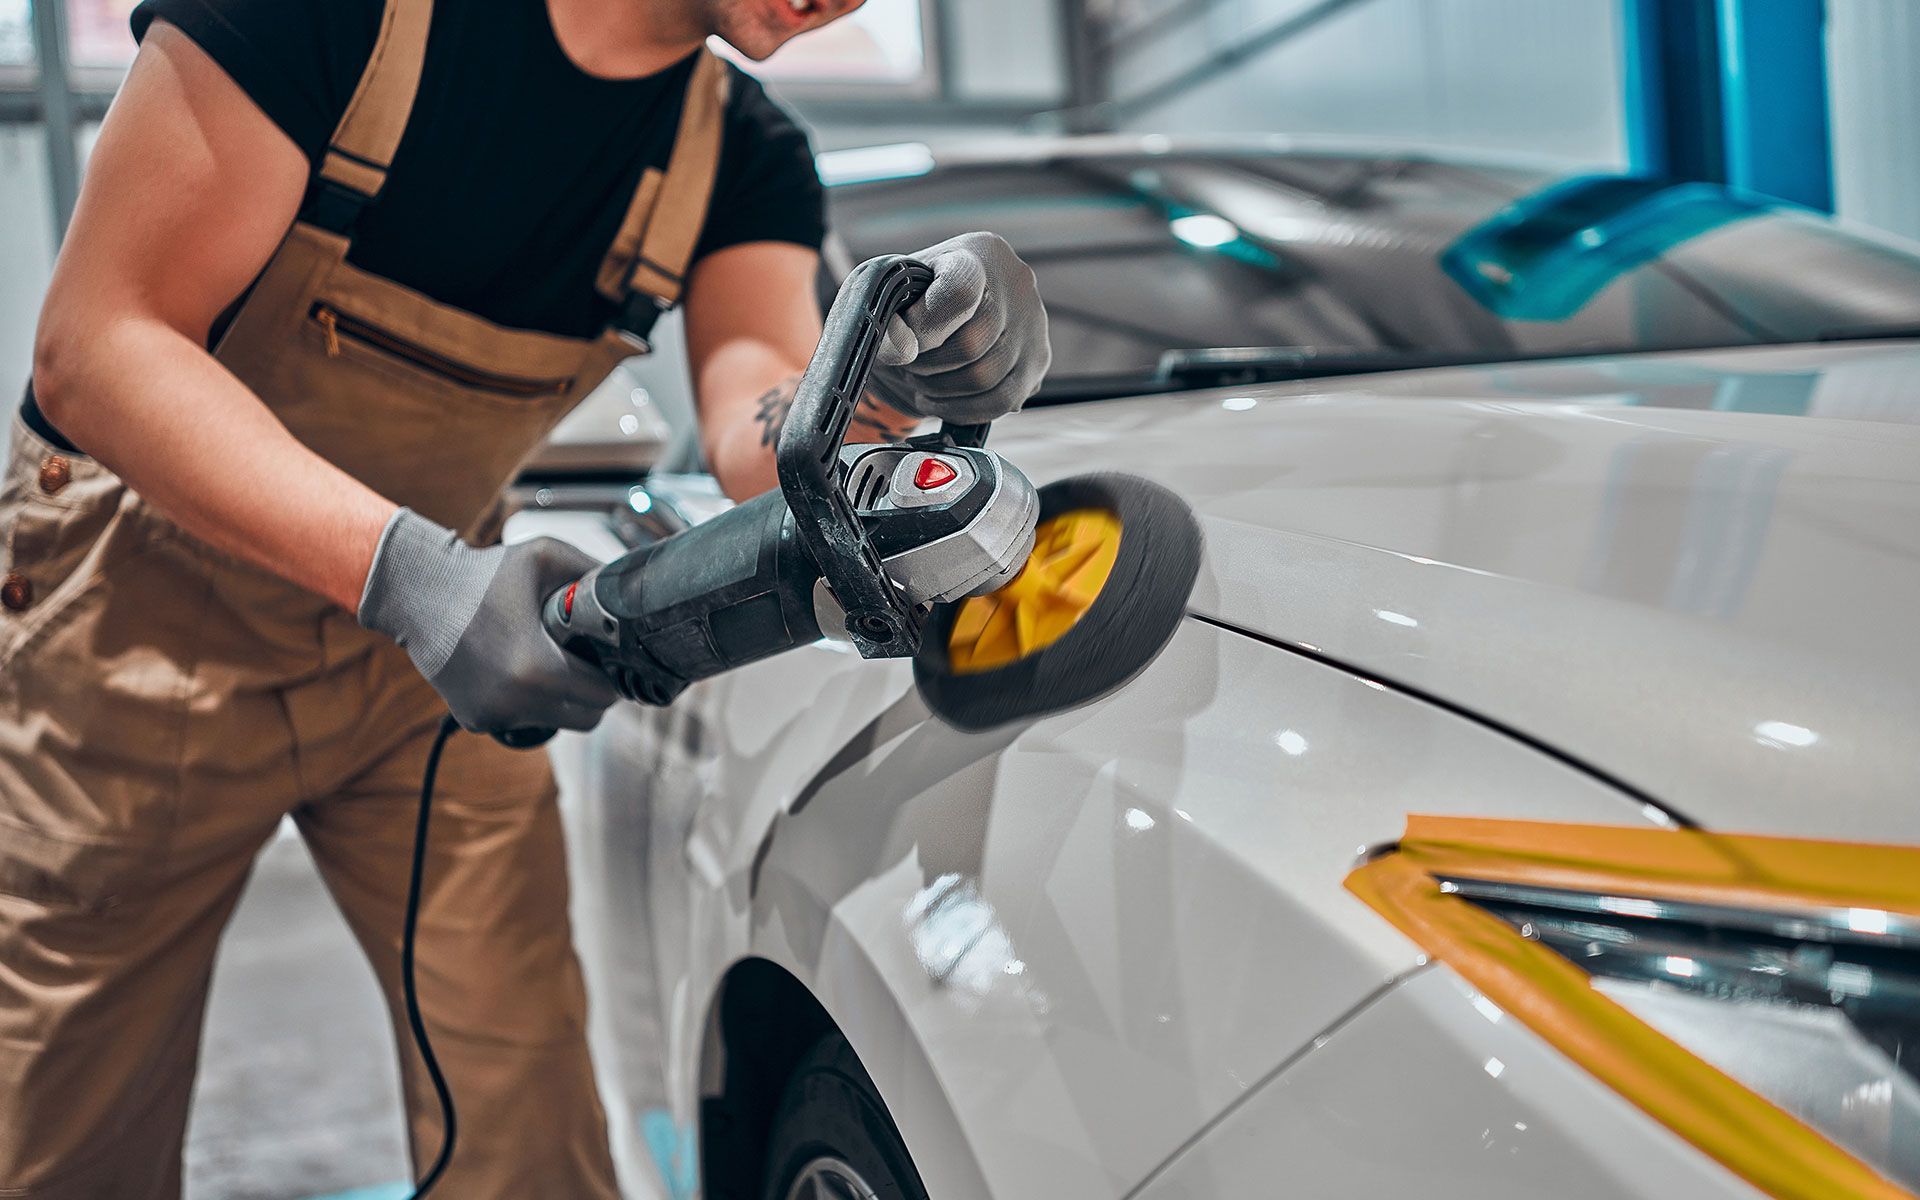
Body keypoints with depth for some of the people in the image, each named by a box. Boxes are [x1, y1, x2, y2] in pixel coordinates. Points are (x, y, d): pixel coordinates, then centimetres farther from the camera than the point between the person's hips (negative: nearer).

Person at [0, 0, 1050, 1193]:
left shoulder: (742, 151, -8)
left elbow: (757, 444, -21)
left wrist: (890, 386, -44)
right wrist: (403, 570, -40)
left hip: (434, 626, 4)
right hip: (146, 603, -3)